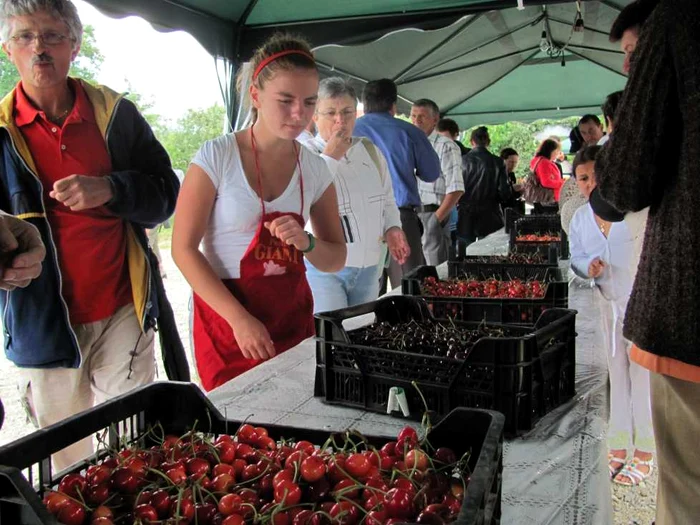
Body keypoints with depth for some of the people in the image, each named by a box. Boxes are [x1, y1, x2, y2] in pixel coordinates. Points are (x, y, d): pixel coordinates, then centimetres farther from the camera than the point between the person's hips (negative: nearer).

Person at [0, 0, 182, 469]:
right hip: (42, 321, 0)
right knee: (67, 466, 14)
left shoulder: (115, 113, 3)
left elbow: (166, 191, 3)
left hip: (123, 313, 0)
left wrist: (109, 189, -16)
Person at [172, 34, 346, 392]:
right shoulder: (216, 157, -10)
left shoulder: (315, 170, 2)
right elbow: (184, 249, -10)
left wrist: (306, 242, -14)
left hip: (293, 313, 4)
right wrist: (240, 318, -18)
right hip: (226, 312, -3)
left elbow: (335, 260, 8)